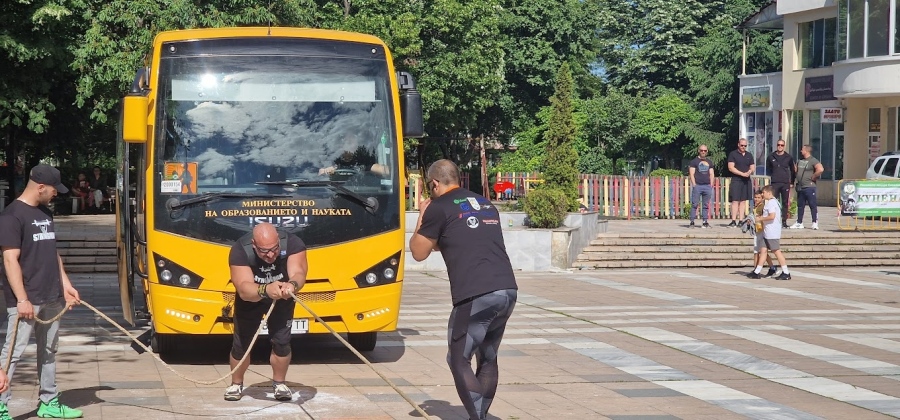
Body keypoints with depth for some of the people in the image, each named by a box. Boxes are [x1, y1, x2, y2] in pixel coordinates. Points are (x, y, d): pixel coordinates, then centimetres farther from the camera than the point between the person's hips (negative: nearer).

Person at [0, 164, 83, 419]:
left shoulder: (45, 213, 14)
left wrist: (65, 284, 17)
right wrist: (22, 299, -21)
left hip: (51, 297, 8)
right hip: (26, 299, -8)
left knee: (48, 350, 14)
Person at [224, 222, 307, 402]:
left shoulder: (293, 244, -34)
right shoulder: (240, 250, -37)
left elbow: (299, 274, -47)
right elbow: (244, 289, -47)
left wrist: (292, 285, -71)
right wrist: (265, 290, -68)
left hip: (282, 300, 1)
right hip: (250, 300, -1)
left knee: (282, 342, -8)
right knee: (241, 344, 1)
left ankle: (279, 383, 15)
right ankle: (236, 384, 25)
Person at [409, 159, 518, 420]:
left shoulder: (439, 208, 3)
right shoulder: (487, 205, 23)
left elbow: (419, 252, 12)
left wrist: (422, 218, 25)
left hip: (475, 296, -7)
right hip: (508, 290, 7)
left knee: (459, 360, 2)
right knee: (488, 359, 19)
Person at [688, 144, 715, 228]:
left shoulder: (709, 162, 18)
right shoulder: (694, 161, 4)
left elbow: (712, 174, 18)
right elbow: (692, 174, -1)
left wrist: (711, 185, 6)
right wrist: (694, 184, -10)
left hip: (707, 186, 4)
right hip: (697, 186, -4)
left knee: (706, 205, 4)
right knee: (694, 204, -8)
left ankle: (705, 222, 6)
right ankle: (692, 221, -8)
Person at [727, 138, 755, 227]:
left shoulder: (749, 155, 16)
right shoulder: (733, 154, 0)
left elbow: (753, 168, 17)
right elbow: (731, 168, -9)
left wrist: (750, 171, -8)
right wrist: (742, 174, -15)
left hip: (747, 181, 5)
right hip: (736, 180, -5)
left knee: (743, 201, 4)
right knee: (735, 201, -10)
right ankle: (733, 221, -12)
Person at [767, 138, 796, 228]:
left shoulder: (789, 157, 6)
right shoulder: (771, 157, 7)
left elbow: (793, 170, 12)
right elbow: (768, 169, 17)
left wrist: (792, 181, 7)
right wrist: (772, 177, 7)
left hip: (785, 183, 0)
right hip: (775, 183, 0)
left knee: (785, 203, 1)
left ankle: (784, 221, 5)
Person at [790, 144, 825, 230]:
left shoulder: (813, 161, -10)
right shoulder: (800, 161, 15)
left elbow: (820, 169, -25)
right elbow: (795, 169, 31)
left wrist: (813, 177, -16)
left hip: (809, 187, -9)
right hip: (800, 187, 9)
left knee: (813, 205, -5)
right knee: (800, 206, 12)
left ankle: (815, 223, -4)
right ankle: (799, 223, 18)